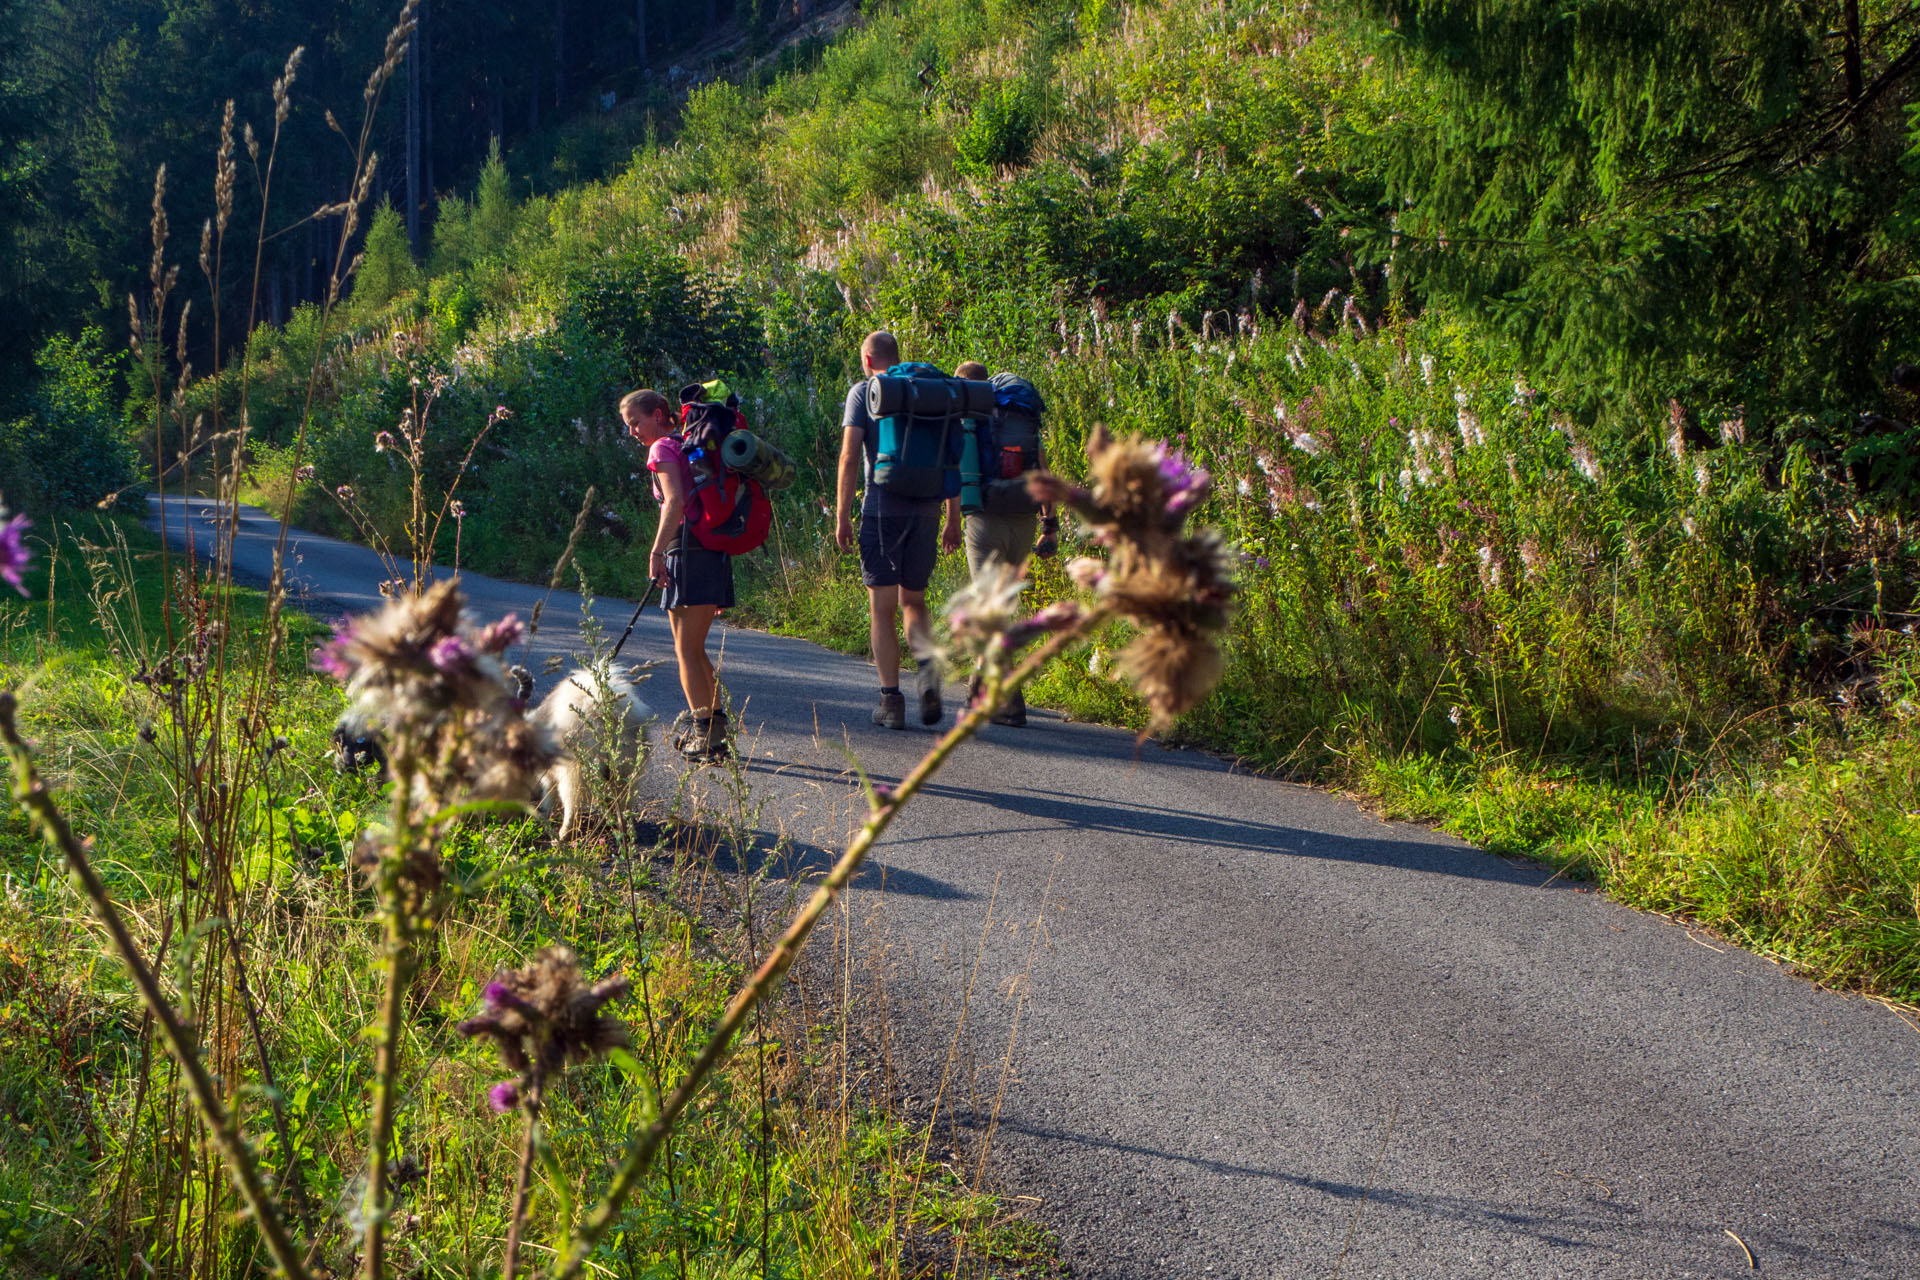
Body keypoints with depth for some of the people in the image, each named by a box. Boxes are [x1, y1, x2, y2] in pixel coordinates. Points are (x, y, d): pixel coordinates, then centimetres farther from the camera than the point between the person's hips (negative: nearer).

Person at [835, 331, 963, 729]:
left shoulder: (863, 391, 1)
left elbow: (850, 457, -7)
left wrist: (841, 516, -3)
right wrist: (953, 518, 14)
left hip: (883, 506, -3)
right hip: (926, 509, 3)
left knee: (882, 608, 3)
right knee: (913, 601, 15)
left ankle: (891, 700, 0)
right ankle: (927, 661, -14)